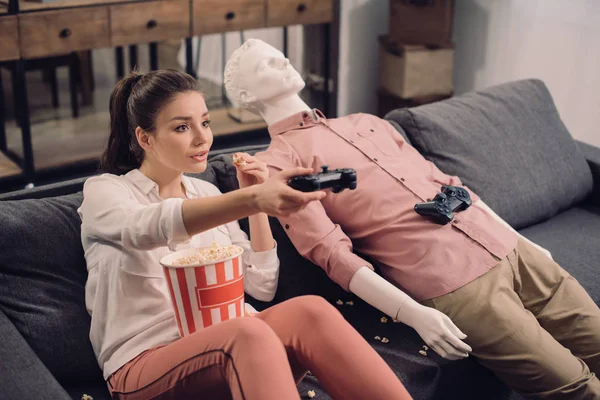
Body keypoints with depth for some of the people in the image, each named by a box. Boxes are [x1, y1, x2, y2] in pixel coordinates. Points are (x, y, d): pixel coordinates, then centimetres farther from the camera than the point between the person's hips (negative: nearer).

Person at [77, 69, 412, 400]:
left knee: (311, 311, -29)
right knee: (250, 332, -38)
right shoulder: (104, 192, 2)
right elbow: (153, 226, -25)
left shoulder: (207, 193, 18)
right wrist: (251, 198, -42)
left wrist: (258, 201, 2)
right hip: (144, 363, -4)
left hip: (223, 345, 5)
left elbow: (262, 287, 13)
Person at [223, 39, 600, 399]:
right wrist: (413, 314, -20)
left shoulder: (366, 122, 23)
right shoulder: (279, 161, 1)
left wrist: (523, 240, 20)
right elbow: (331, 252, -10)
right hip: (452, 282, -7)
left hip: (506, 246, 7)